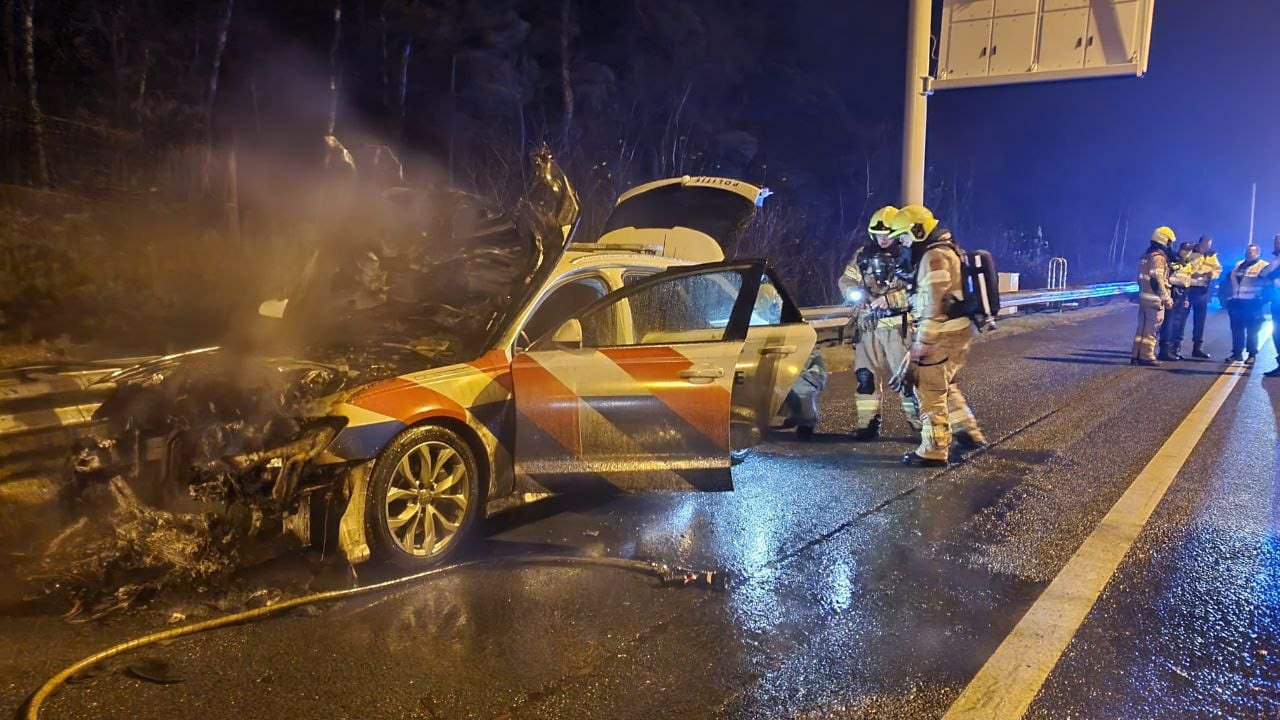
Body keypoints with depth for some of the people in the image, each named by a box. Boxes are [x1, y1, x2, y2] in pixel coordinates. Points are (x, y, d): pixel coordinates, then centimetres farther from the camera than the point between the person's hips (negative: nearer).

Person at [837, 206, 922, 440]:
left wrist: (888, 299, -23)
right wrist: (856, 293, -10)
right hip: (869, 325, 4)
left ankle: (919, 421, 8)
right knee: (865, 375, 6)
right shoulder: (863, 255, 9)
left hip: (899, 325, -4)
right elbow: (846, 281, 12)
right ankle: (867, 422, 16)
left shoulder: (909, 256, -5)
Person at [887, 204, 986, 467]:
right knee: (945, 386, 22)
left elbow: (933, 303, -20)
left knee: (931, 391, -4)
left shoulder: (934, 256, -16)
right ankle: (969, 434, 28)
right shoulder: (948, 250, 17)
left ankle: (934, 450, 1)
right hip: (960, 330, 10)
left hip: (944, 334, -10)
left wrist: (923, 340, -19)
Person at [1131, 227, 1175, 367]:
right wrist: (1166, 298, -17)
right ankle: (1146, 356, 0)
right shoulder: (1158, 257, -13)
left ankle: (1136, 355, 15)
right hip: (1154, 299, -9)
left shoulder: (1146, 255, 16)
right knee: (1151, 329, -3)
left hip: (1143, 296, 9)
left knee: (1142, 327, 13)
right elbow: (1157, 280, -20)